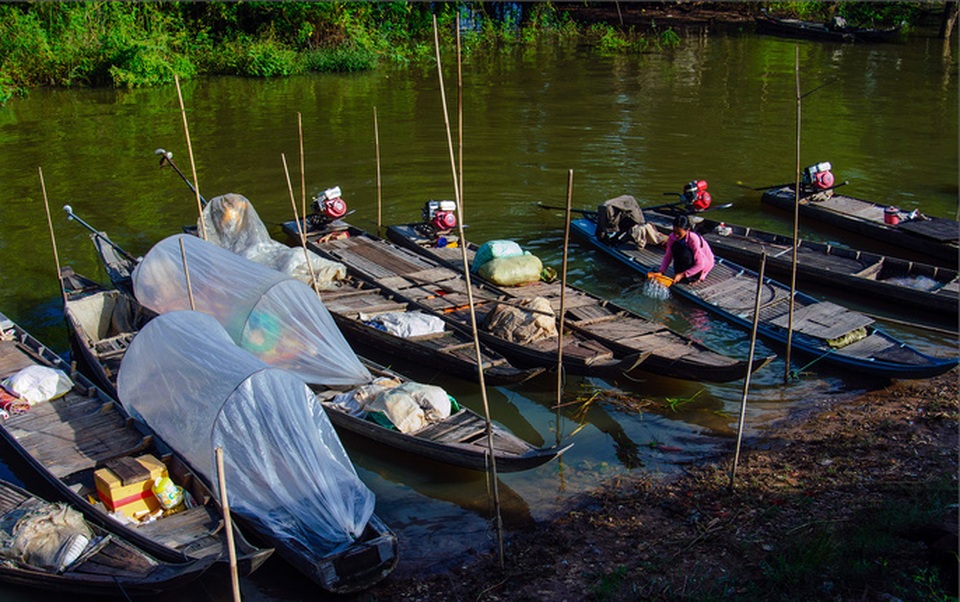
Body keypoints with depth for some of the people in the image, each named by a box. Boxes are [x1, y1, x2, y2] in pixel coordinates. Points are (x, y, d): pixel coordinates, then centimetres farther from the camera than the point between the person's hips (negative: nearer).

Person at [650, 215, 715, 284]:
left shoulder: (694, 239, -32)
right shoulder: (672, 238, -18)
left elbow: (699, 265, -30)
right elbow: (667, 256, -11)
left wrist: (682, 275, -33)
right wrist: (660, 272, -25)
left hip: (705, 263, -5)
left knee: (685, 252, -34)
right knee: (675, 246, -22)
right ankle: (678, 274, -10)